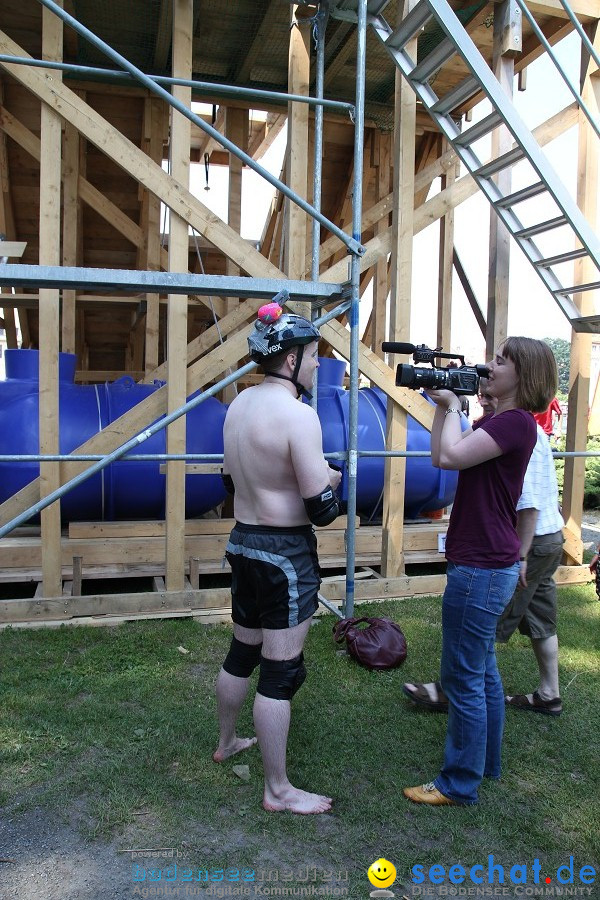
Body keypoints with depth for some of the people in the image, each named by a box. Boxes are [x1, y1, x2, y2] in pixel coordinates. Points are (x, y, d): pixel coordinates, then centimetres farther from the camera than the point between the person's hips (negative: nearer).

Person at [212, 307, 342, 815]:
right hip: (286, 553, -9)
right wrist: (330, 480, 0)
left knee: (243, 652, 24)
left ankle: (227, 743, 44)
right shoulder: (298, 413, -21)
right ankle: (278, 791, 18)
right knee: (280, 671, 3)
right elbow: (322, 510, -21)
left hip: (243, 543, 9)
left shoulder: (240, 403, 5)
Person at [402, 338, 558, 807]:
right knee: (482, 670, 21)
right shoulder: (497, 420, 13)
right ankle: (486, 762, 38)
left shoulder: (516, 422, -17)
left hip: (481, 568, -10)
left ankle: (460, 784, 16)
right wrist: (443, 406, 2)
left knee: (464, 679, 1)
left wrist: (453, 406, -13)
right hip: (488, 564, 10)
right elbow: (441, 456, 10)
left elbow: (450, 456, -28)